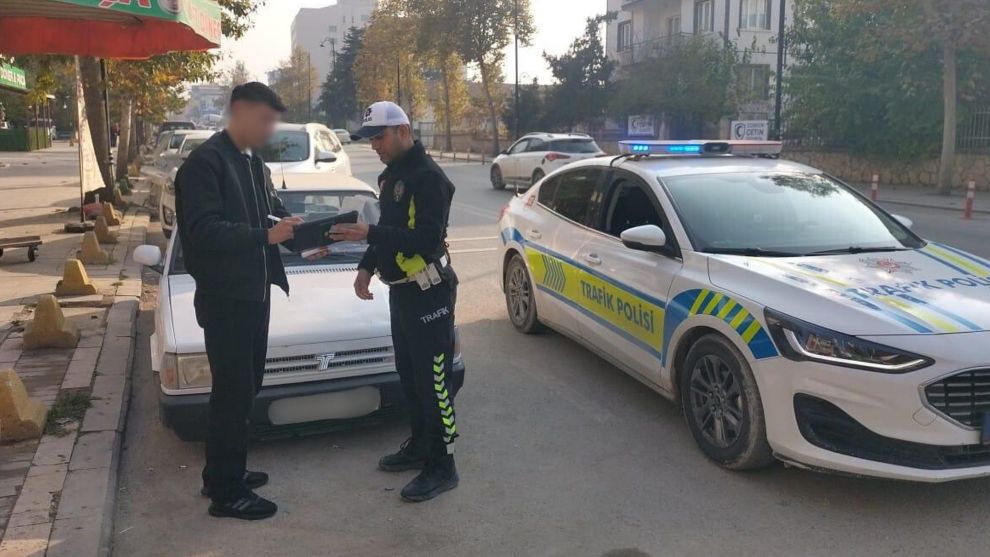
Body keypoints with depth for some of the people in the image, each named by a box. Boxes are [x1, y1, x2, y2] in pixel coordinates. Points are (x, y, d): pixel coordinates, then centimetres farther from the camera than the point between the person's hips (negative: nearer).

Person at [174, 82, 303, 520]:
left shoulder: (254, 164, 14)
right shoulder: (204, 162, -14)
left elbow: (271, 215, 17)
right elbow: (202, 231, -23)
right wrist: (265, 235, -29)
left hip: (254, 294, 9)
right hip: (224, 300, -9)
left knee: (245, 388, 16)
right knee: (233, 393, -3)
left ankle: (225, 473, 31)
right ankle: (226, 493, 10)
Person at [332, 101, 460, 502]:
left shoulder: (428, 177, -17)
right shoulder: (391, 175, 14)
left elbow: (427, 238, -25)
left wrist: (369, 234, -29)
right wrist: (367, 267, 10)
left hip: (428, 292, -10)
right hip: (401, 289, 10)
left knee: (433, 379, -4)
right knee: (409, 374, 18)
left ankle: (442, 465, 5)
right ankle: (420, 445, 32)